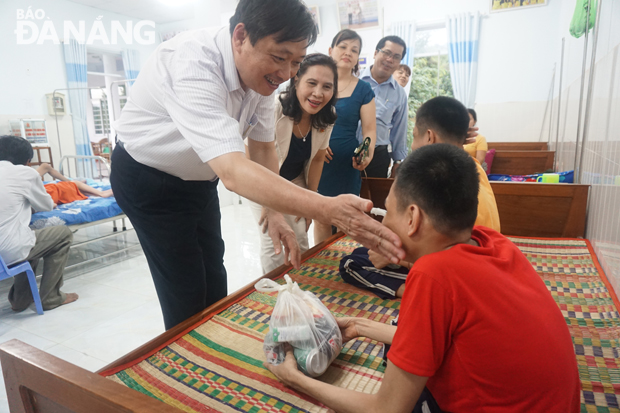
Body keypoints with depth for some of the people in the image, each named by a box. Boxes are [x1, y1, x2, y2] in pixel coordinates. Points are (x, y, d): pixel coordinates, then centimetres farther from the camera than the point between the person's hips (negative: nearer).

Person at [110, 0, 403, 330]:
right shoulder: (192, 64, -37)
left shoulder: (261, 73, -12)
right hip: (147, 177, -6)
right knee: (187, 295, -2)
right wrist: (329, 209, -56)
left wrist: (275, 216, -14)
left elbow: (263, 147, -3)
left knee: (214, 280, 14)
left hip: (198, 178, 7)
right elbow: (233, 172, -48)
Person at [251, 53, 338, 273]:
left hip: (295, 182, 5)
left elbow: (317, 159, -2)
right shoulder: (274, 110, -32)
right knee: (273, 242, -9)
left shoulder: (327, 117, -15)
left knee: (300, 241, 6)